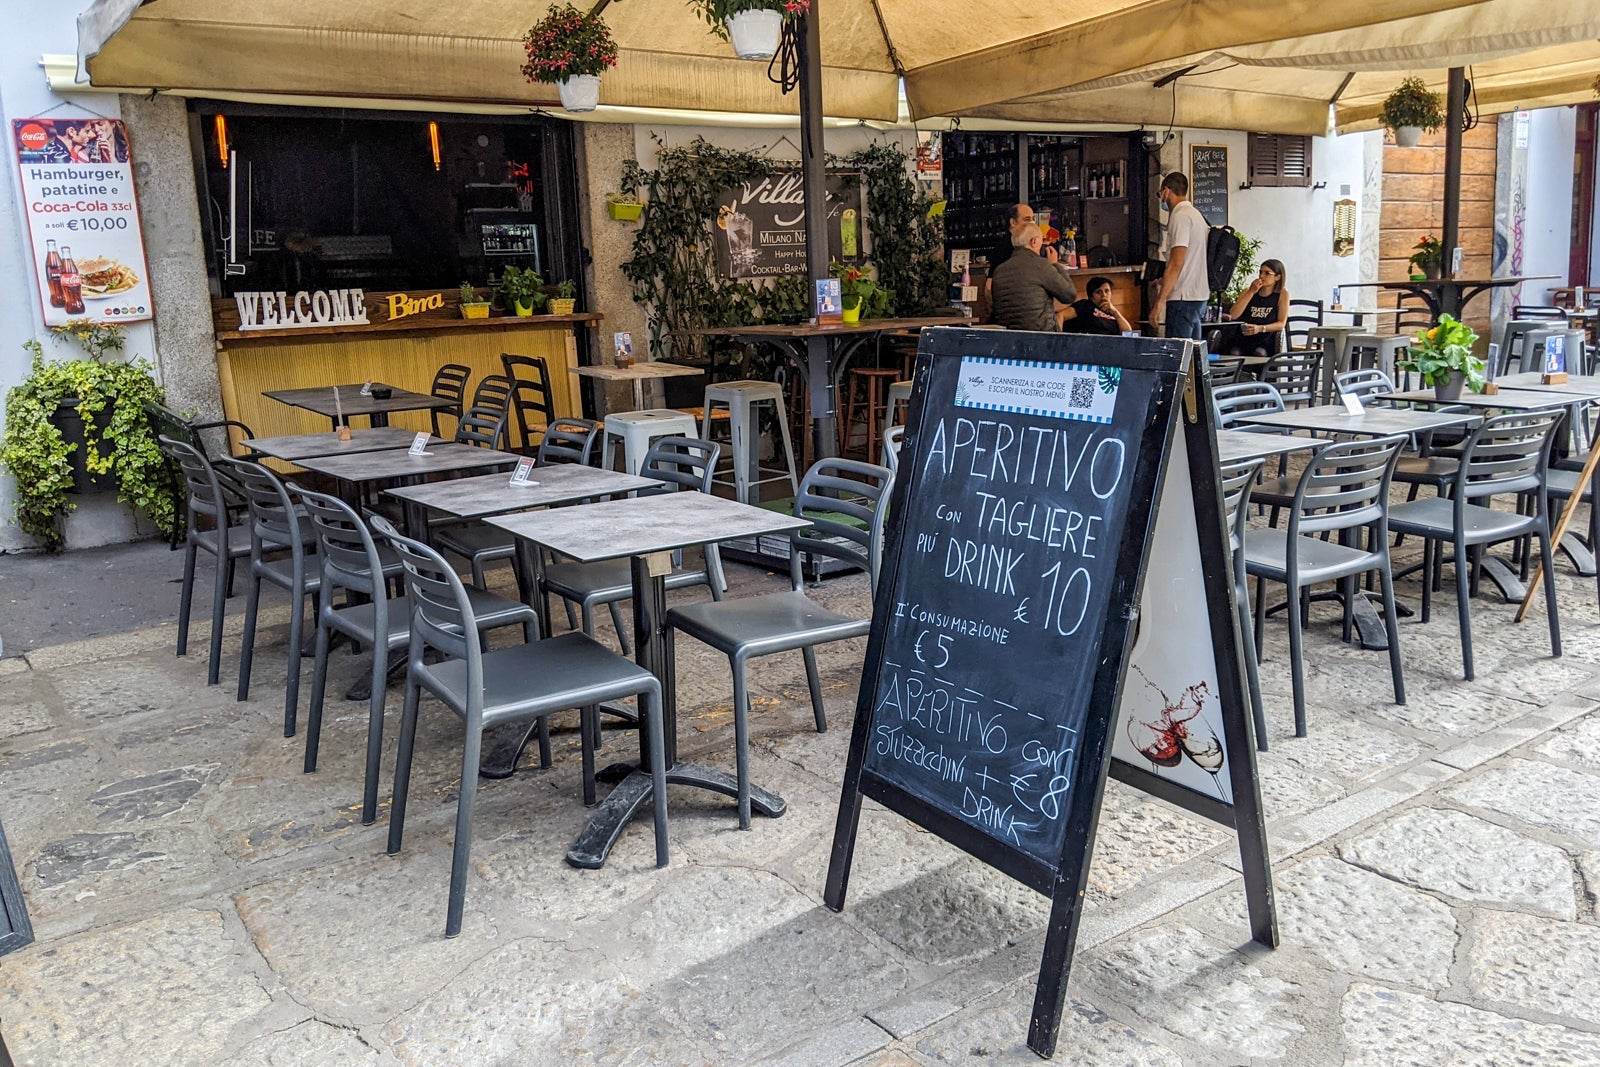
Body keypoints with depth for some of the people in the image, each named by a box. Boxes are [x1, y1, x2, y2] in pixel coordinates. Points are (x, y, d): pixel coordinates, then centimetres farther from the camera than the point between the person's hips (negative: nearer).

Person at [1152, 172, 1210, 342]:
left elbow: (1176, 263, -19)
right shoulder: (1196, 214, 18)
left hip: (1183, 298, -10)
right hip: (1198, 296, 10)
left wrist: (1159, 302, -19)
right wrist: (1165, 279, 30)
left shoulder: (1180, 216, -12)